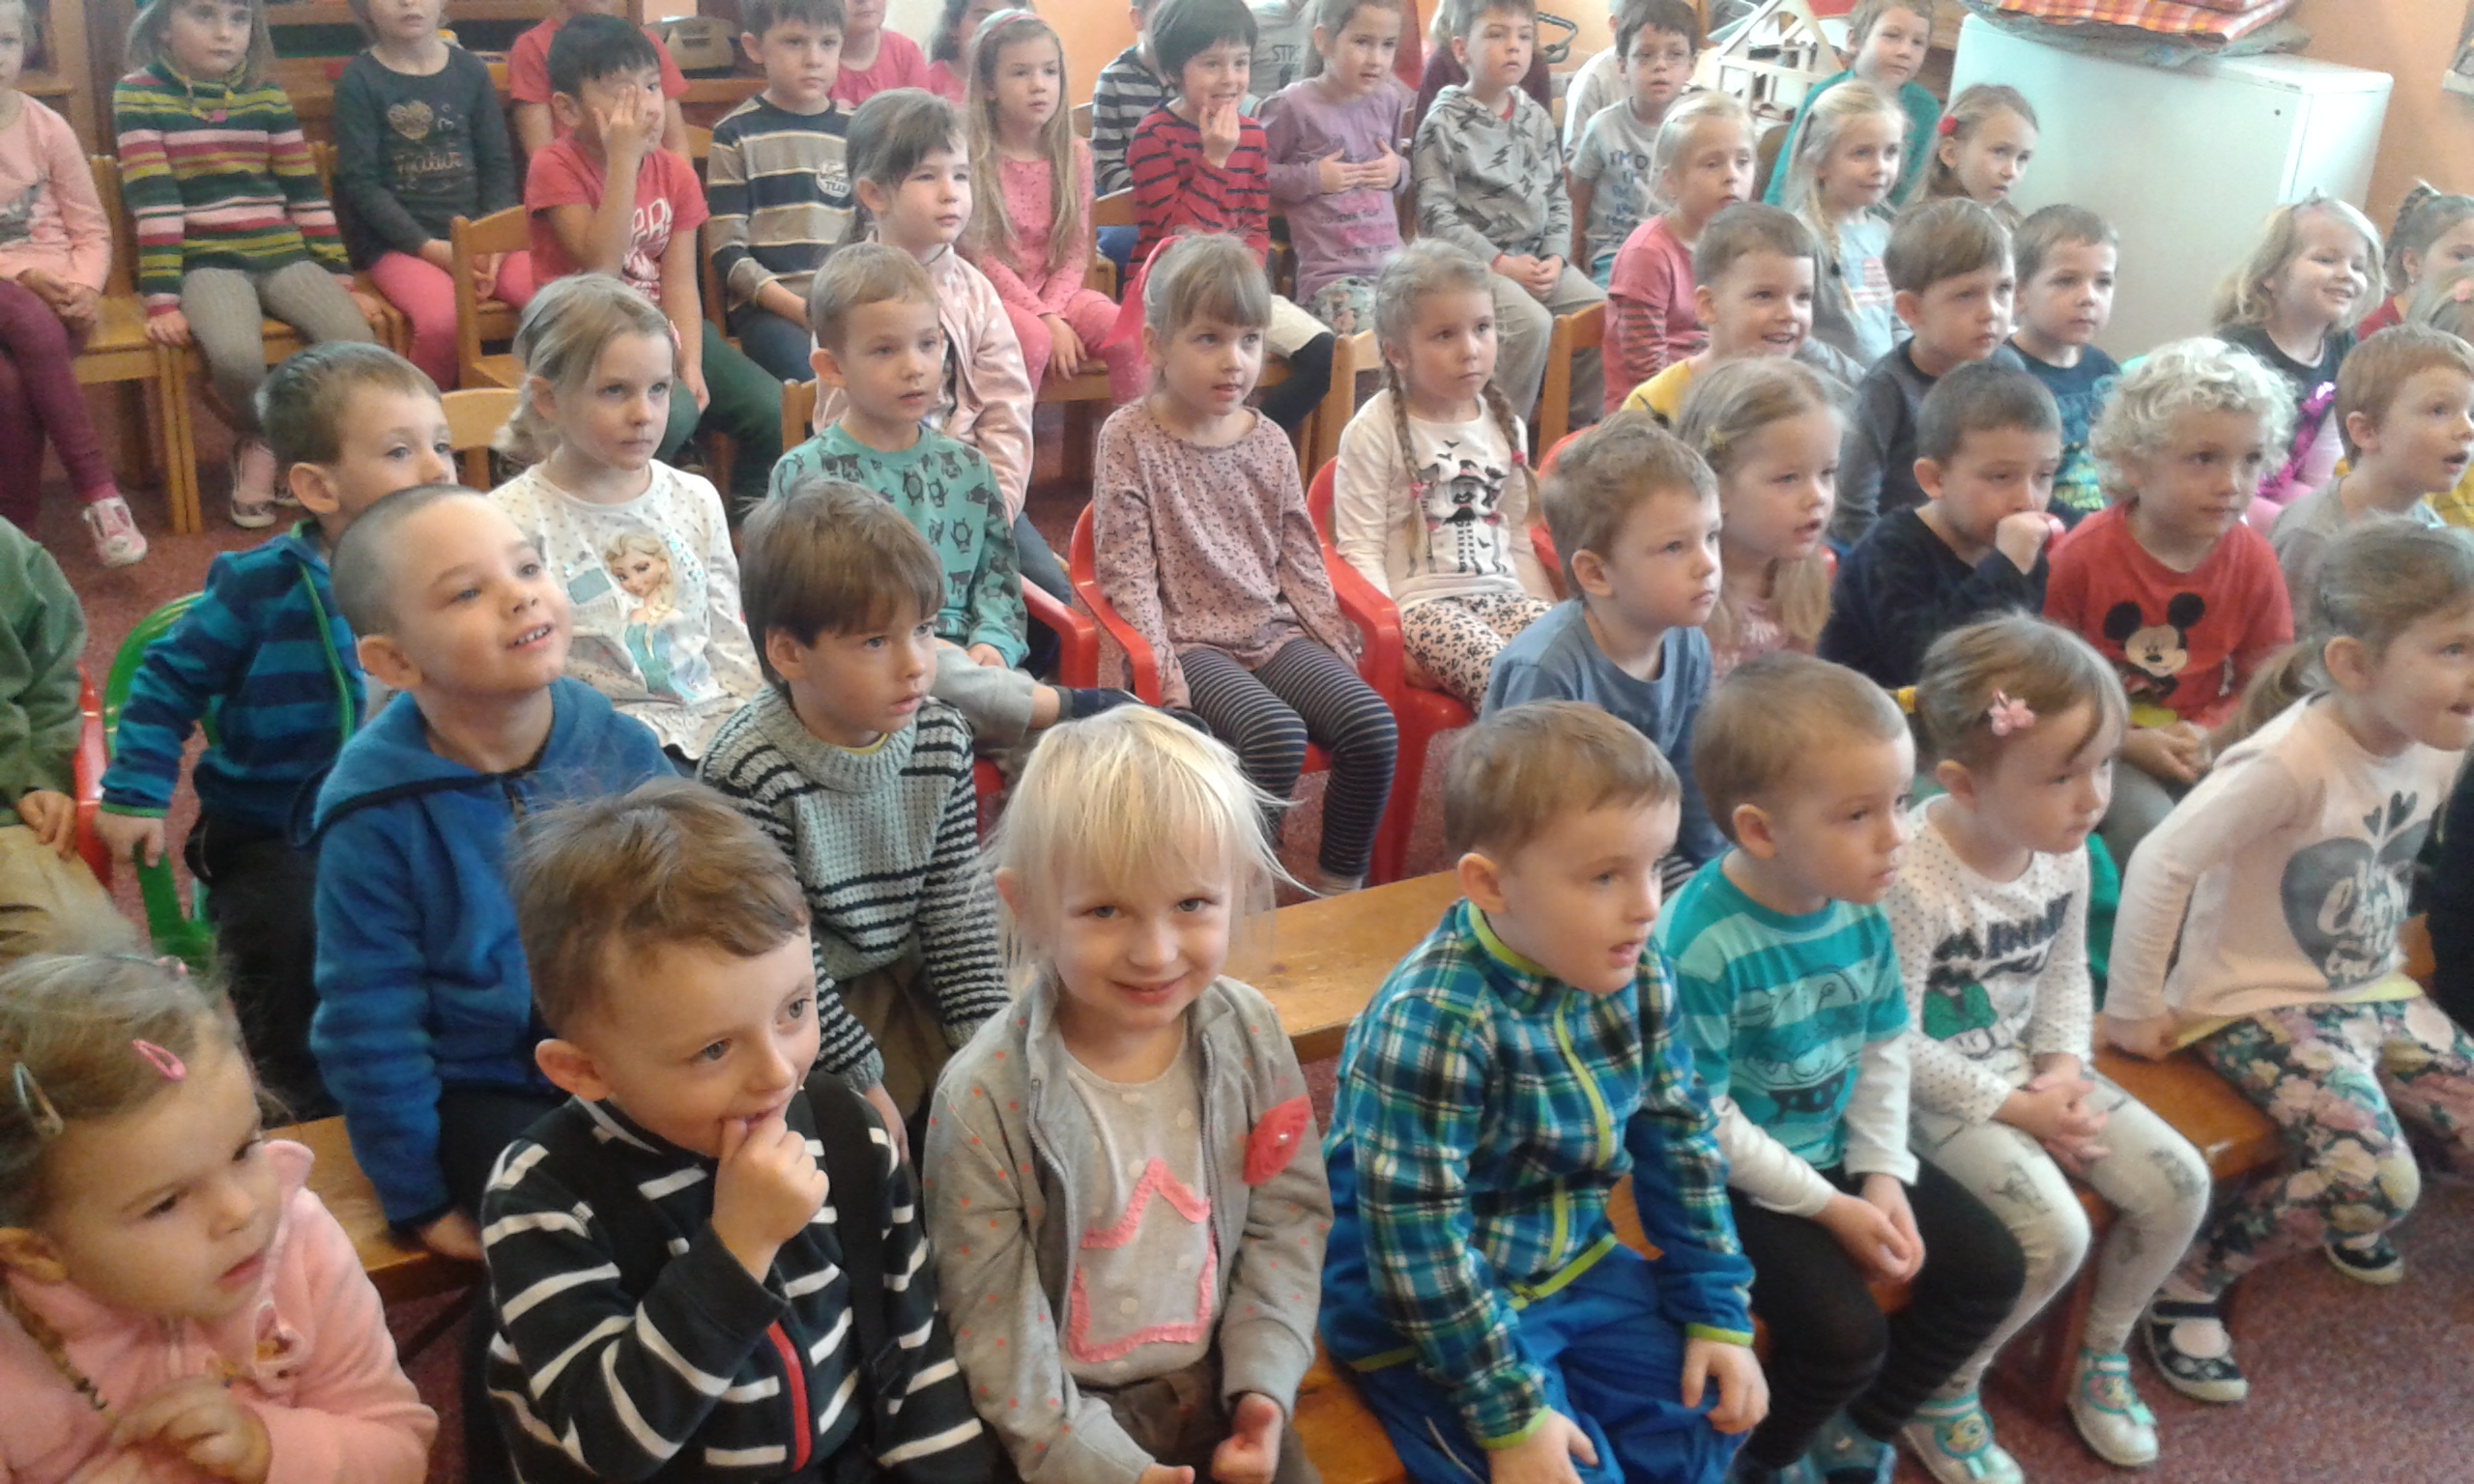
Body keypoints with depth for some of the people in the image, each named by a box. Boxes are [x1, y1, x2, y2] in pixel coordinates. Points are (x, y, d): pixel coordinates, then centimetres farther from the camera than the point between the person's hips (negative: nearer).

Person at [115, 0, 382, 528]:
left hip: (284, 256, 3)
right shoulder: (138, 96, 0)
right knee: (238, 357, -32)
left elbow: (307, 195, 12)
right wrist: (162, 300, -14)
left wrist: (342, 280, 7)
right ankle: (256, 441, 4)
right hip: (207, 262, -3)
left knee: (355, 343, -24)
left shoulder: (268, 96, 11)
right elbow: (152, 204, -8)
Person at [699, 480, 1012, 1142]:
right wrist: (862, 1081, -18)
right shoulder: (749, 772, -24)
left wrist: (987, 1038, -4)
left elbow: (959, 903, 2)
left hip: (908, 979, 6)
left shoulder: (940, 735, -5)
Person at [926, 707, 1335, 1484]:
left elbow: (1289, 1215, 0)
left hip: (1218, 1382, 4)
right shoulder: (983, 1099, -23)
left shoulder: (1249, 1033, -11)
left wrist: (1263, 1380, -7)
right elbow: (992, 1324, -15)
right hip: (1072, 1416, -3)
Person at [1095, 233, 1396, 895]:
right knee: (1276, 732, -31)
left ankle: (1338, 885, -1)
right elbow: (1127, 572, -8)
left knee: (1372, 723, -18)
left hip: (1274, 629, 5)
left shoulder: (1269, 442, 10)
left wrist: (1337, 649, 6)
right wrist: (1164, 676, -16)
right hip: (1189, 638, -5)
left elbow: (1301, 560, 14)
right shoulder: (1129, 438, -4)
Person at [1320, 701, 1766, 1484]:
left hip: (1569, 1265, 7)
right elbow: (1420, 1236, -26)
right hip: (1435, 1313, -6)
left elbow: (1678, 1140, 4)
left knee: (1706, 1418, 6)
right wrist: (1511, 1410, -22)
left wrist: (1718, 1313, 4)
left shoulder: (1636, 980, -9)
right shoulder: (1435, 1023, -30)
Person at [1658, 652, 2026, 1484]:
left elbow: (1883, 1048, 6)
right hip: (1739, 1179, -7)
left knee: (1992, 1269, 5)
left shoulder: (1862, 909, -7)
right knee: (1845, 1337, -20)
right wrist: (1832, 1209, -17)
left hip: (1841, 1150, 8)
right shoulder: (1700, 946, -29)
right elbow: (1706, 1121, -22)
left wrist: (1883, 1175, -4)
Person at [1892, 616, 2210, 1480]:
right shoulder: (1913, 881, -29)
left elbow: (2066, 973, 10)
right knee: (2054, 1233, -22)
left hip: (2028, 1066, 8)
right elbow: (1894, 1043, -24)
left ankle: (2103, 1353, 26)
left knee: (2179, 1185, 0)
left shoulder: (2065, 852, -5)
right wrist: (2014, 1109, -19)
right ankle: (1944, 1394, 4)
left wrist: (2064, 1067, -7)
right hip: (1934, 1086, -7)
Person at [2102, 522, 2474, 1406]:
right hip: (2259, 1006, -8)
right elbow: (2159, 864, -30)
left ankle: (2345, 1216, 30)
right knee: (2378, 1181, -23)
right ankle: (2190, 1280, -2)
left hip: (2373, 992, 8)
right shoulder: (2293, 760, -30)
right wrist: (2133, 1014, -22)